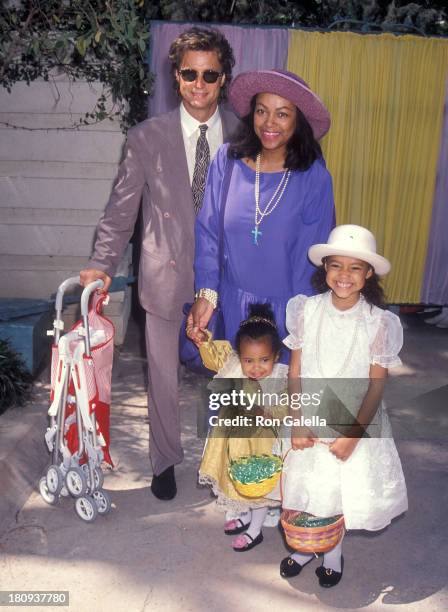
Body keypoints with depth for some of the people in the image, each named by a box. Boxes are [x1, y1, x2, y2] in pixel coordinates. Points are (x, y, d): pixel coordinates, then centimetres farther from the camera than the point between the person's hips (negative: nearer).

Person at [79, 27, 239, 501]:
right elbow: (122, 209, -4)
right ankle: (165, 460, 38)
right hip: (166, 277, -1)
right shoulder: (146, 138, -6)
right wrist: (103, 264, -16)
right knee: (163, 377, 14)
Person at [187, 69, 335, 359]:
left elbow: (312, 255, -8)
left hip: (285, 305, -1)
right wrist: (206, 294, -11)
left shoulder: (314, 177, -11)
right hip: (232, 302, 2)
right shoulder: (227, 160, -7)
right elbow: (208, 232, -3)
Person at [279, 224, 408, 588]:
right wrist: (297, 424, -9)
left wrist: (353, 435, -13)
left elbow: (376, 386, -10)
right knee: (305, 487, 10)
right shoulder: (307, 310, -9)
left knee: (343, 491, 11)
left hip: (355, 423, -1)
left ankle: (333, 550, 40)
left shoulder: (379, 322, -13)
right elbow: (295, 371, -5)